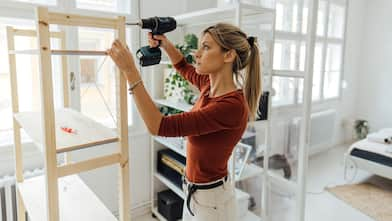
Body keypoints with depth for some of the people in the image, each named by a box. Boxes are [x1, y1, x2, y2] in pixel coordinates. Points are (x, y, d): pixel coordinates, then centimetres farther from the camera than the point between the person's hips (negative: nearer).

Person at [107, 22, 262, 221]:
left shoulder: (232, 106, -30)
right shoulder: (211, 85, -4)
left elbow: (159, 126, -32)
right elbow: (184, 68, 17)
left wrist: (130, 71, -32)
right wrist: (165, 44, -2)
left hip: (210, 201, -8)